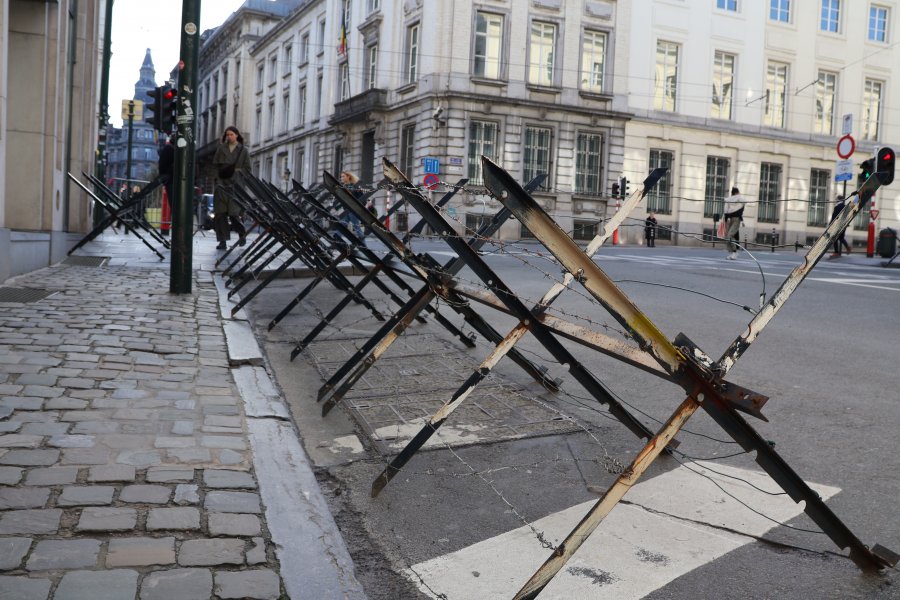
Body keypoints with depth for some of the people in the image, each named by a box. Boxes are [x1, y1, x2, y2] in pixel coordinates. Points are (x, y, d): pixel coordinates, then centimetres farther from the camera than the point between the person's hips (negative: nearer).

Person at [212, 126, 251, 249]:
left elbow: (247, 169, 5)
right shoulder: (221, 148, 13)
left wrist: (236, 170, -8)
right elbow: (215, 164, 15)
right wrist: (223, 169, 0)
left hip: (235, 184, -3)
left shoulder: (243, 150, 6)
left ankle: (242, 234, 20)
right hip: (222, 183, 3)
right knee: (220, 213, -4)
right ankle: (222, 241, -1)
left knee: (233, 213, -8)